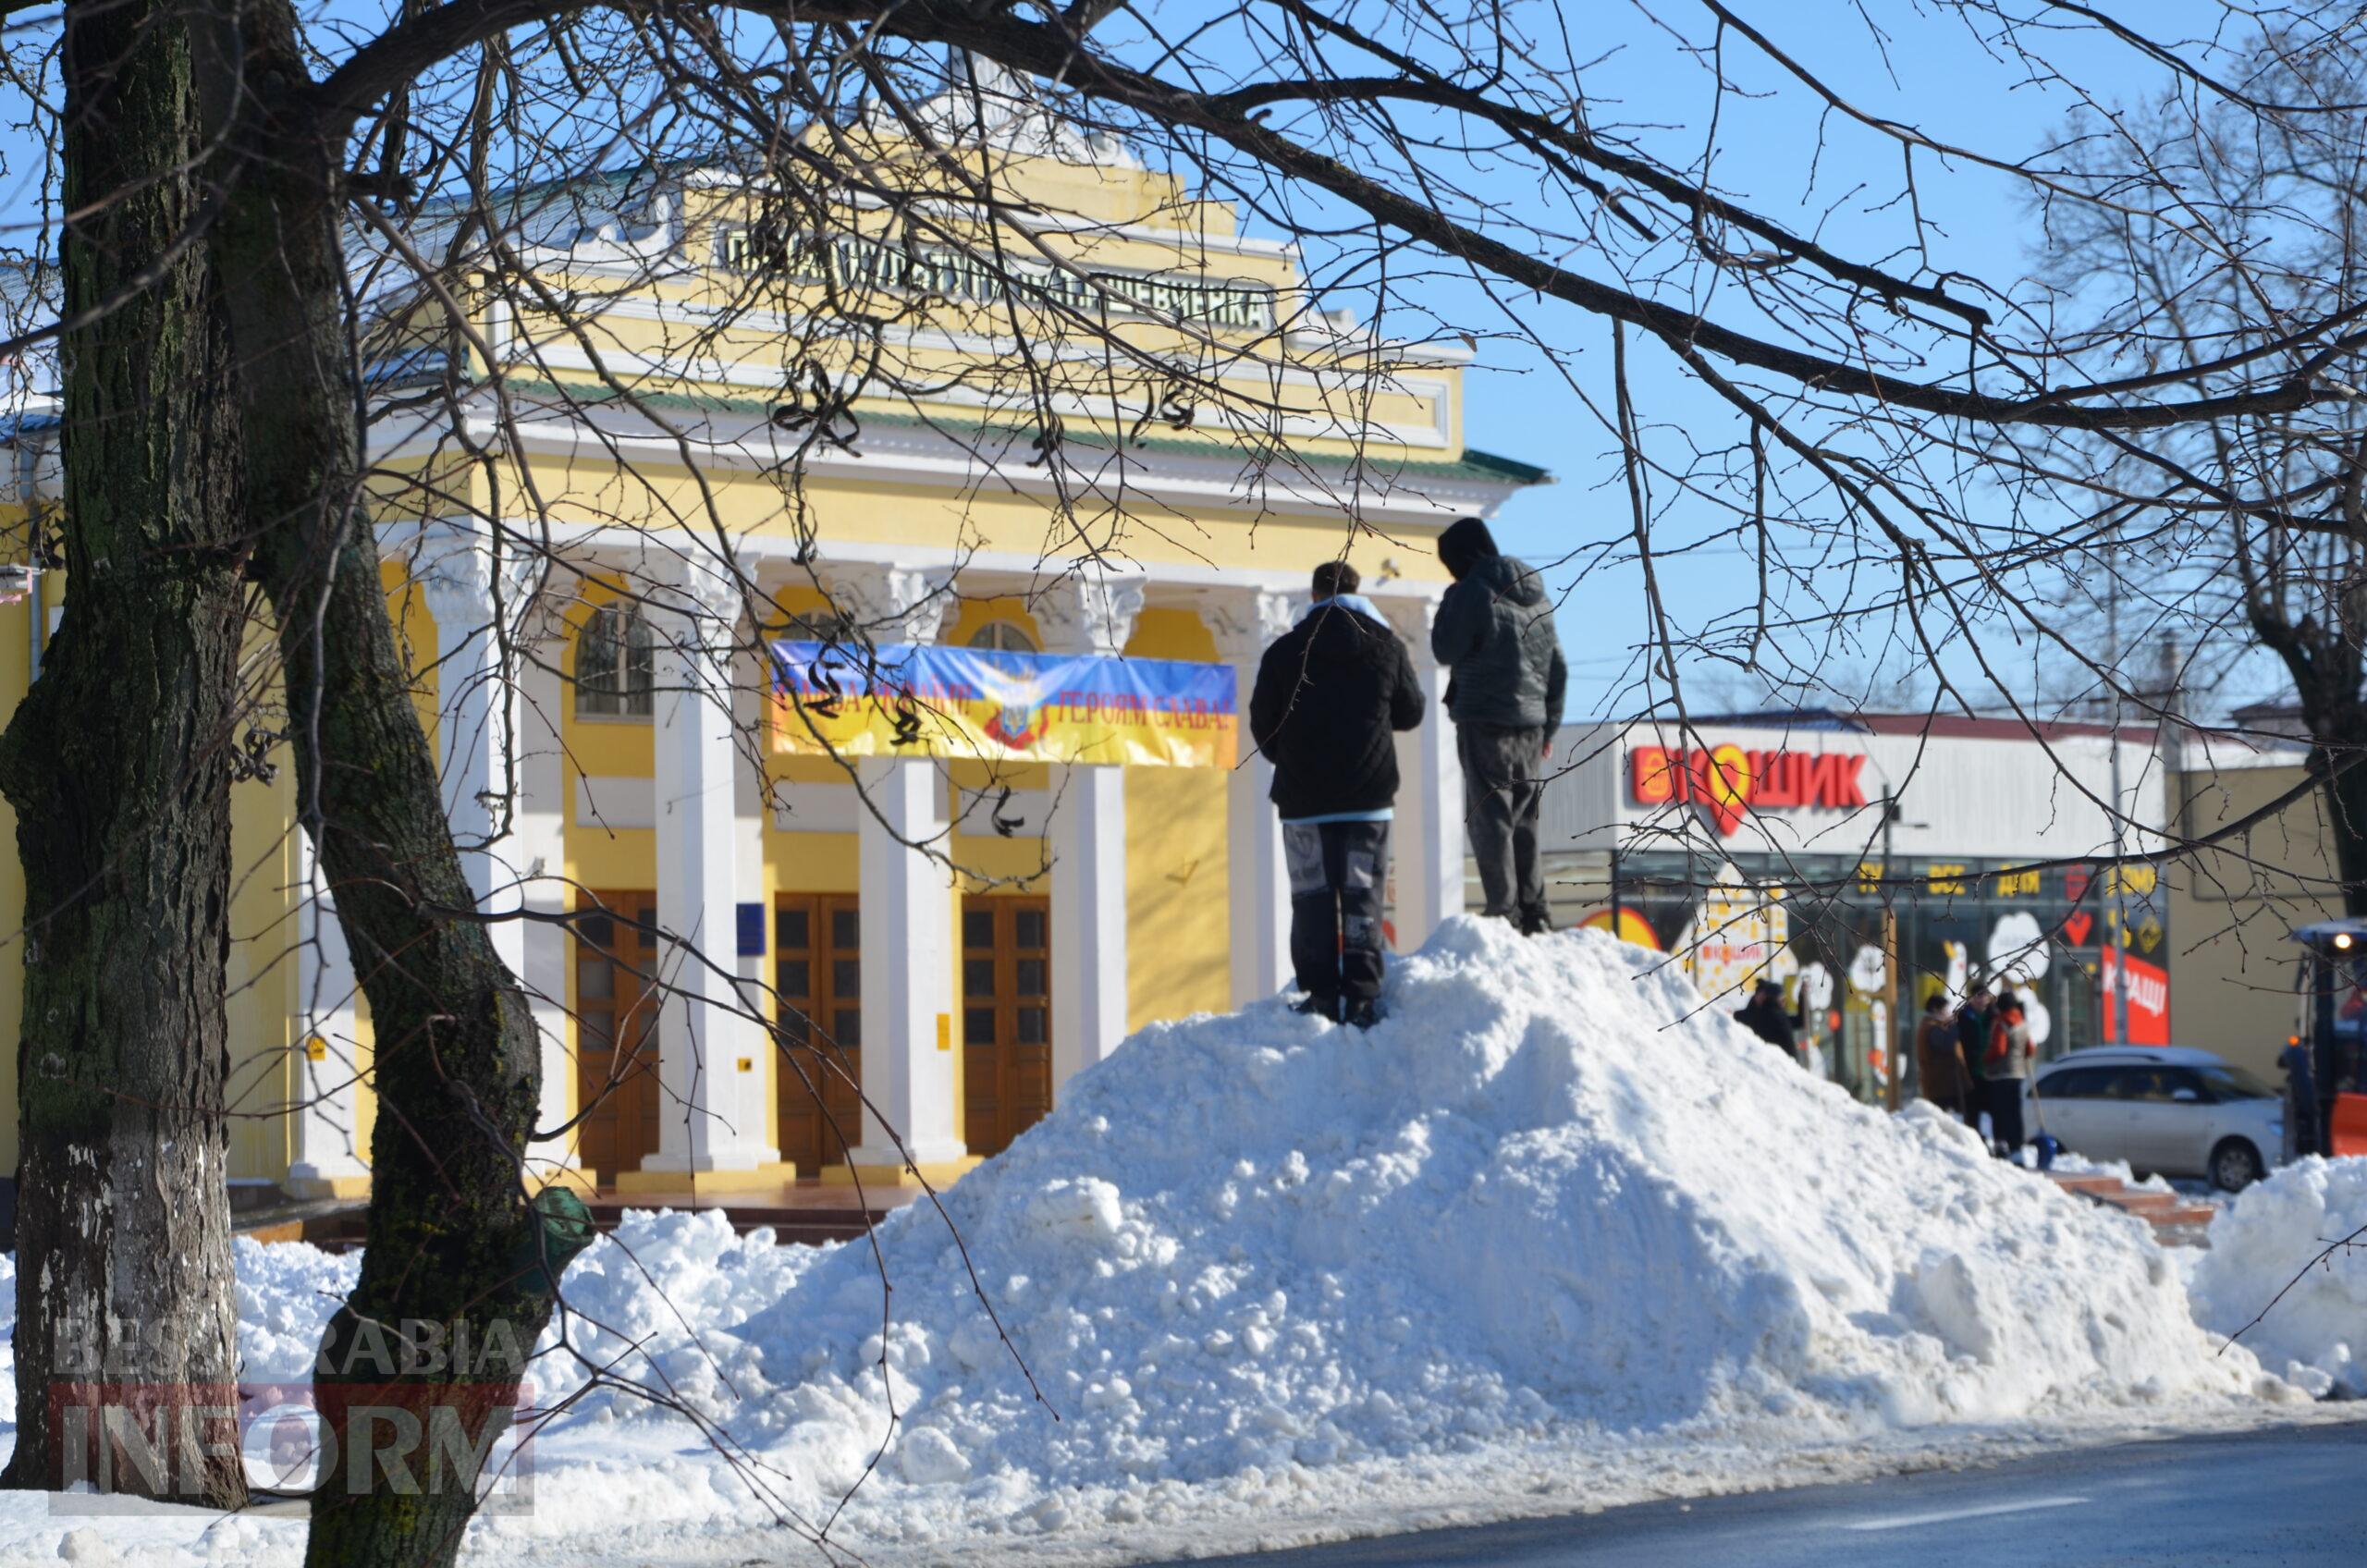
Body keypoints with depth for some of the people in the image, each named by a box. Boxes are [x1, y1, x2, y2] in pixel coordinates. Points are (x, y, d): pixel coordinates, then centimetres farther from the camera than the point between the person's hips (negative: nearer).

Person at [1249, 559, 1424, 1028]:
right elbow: (1411, 713, 11)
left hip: (1303, 799, -1)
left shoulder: (1285, 651, -2)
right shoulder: (1386, 647, 1)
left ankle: (1321, 996, 0)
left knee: (1312, 898, 4)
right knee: (1363, 897, 3)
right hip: (1369, 797, 1)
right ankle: (1362, 997, -2)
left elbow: (1262, 723, 4)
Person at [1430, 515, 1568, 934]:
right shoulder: (1536, 595, 14)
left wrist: (1444, 614, 10)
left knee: (1490, 819, -4)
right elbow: (1558, 667, 16)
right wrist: (1549, 727, 21)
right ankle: (1533, 912, 13)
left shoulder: (1472, 592, -10)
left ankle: (1503, 910, -9)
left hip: (1485, 721, -7)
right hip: (1531, 724, 7)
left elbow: (1447, 650, -7)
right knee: (1523, 820, 13)